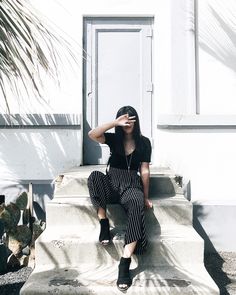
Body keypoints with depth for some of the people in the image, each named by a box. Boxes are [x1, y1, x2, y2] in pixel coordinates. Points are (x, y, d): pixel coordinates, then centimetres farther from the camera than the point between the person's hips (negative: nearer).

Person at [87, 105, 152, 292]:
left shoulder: (144, 142, 6)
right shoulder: (114, 138, 7)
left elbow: (144, 170, 5)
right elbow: (92, 135, -13)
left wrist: (146, 197, 2)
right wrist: (115, 123, -16)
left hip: (132, 184, -1)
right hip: (111, 183, 2)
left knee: (137, 205, -37)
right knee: (95, 176, -33)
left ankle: (125, 263, -40)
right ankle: (104, 224, -24)